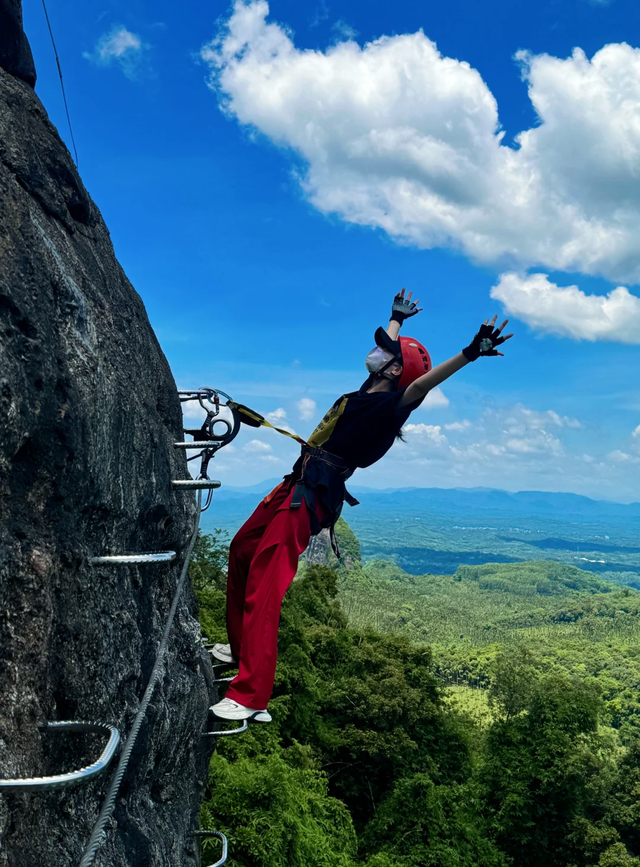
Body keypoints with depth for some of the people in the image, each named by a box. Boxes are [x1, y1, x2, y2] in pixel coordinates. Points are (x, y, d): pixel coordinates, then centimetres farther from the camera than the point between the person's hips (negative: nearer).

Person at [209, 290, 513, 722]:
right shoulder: (371, 392, 12)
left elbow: (421, 382, -32)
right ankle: (241, 646, 36)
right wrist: (398, 317, 45)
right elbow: (391, 344, 29)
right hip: (295, 486, 10)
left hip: (309, 499, -10)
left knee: (264, 586, -17)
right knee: (242, 551, 22)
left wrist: (470, 353, -42)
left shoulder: (389, 404, -12)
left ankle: (251, 698, -16)